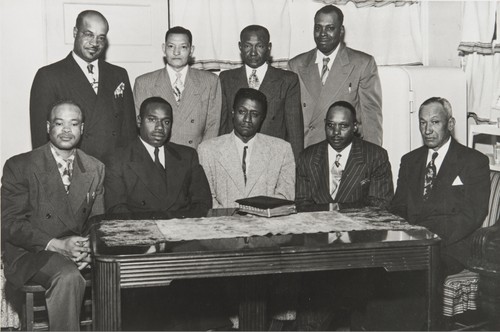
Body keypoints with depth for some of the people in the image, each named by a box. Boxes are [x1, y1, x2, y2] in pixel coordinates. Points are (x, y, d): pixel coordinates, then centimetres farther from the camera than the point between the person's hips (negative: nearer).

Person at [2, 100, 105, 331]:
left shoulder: (95, 169, 11)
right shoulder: (20, 166, -2)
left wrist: (89, 247, -12)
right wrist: (57, 245, -20)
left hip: (77, 251, 4)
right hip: (29, 253, -4)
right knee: (68, 277, -34)